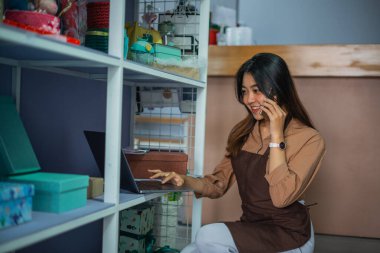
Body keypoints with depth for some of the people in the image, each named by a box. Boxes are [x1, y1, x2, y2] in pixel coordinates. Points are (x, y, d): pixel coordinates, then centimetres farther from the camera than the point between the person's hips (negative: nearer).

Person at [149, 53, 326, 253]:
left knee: (208, 236, -23)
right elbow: (218, 185, 7)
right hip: (250, 228, 5)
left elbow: (281, 197, -23)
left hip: (289, 235, -5)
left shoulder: (309, 139, -12)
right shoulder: (242, 133, 6)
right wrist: (184, 180, -13)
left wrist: (276, 136, -21)